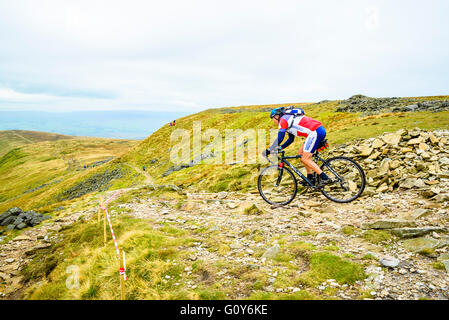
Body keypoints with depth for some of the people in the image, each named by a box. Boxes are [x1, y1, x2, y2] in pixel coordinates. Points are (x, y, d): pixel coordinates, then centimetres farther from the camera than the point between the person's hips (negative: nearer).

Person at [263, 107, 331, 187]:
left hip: (315, 132, -10)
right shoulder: (288, 118, 27)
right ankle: (310, 178, 18)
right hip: (320, 130, 10)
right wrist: (279, 148, 29)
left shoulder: (283, 119, -2)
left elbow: (279, 139, -9)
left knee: (305, 159, -7)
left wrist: (268, 150, -1)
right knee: (301, 153, 16)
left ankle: (324, 178, -8)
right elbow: (291, 140, 32)